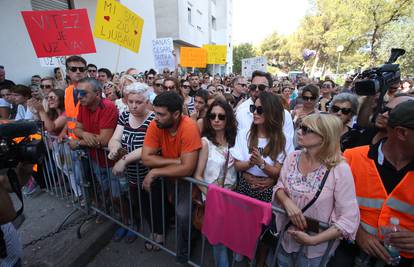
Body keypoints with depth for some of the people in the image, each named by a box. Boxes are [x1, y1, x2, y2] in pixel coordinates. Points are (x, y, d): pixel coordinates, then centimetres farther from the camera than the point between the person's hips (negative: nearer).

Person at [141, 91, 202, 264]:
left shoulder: (189, 128, -30)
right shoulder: (155, 125, -15)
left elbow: (187, 168, -32)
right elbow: (146, 158, -18)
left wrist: (155, 173, -25)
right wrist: (176, 161, -25)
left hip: (186, 176, -5)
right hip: (165, 172, 6)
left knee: (182, 214, -17)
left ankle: (183, 252, 16)